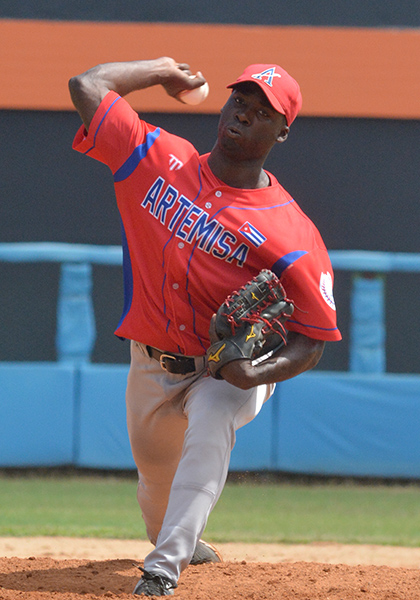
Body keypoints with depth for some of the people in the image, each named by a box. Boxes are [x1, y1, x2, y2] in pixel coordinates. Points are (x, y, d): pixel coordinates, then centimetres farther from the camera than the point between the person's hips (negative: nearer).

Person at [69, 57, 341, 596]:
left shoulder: (292, 234, -18)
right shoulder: (161, 160, -8)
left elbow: (312, 342, -16)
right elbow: (87, 86, -8)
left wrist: (254, 374, -34)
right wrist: (164, 69, 2)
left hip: (232, 372, -4)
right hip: (152, 364, 4)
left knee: (210, 423, -35)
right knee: (155, 470, 16)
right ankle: (175, 539, 51)